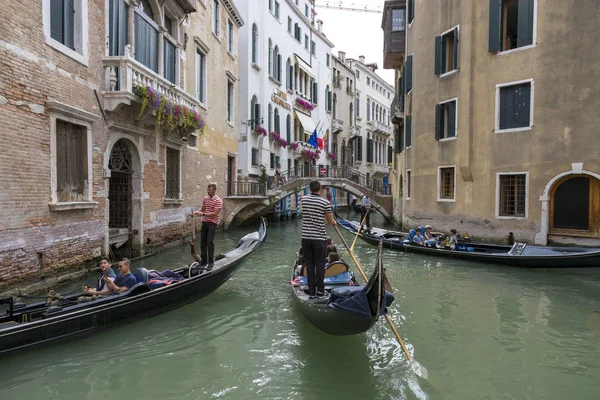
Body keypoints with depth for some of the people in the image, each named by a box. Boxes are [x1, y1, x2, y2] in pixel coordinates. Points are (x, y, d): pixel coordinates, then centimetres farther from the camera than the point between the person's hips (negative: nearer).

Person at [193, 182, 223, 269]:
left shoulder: (218, 200, -13)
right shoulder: (205, 198, 10)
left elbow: (214, 213, -19)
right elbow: (202, 209, 16)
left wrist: (203, 214, -25)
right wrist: (197, 212, -4)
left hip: (212, 223, -7)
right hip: (205, 222, 7)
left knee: (210, 242, -10)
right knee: (203, 241, 8)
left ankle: (211, 261, -1)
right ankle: (203, 260, 18)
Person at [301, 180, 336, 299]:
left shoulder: (303, 200, 2)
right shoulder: (325, 203, -9)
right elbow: (331, 221, -1)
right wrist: (334, 222, 21)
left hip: (306, 238, 3)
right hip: (319, 238, -3)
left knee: (309, 264, 9)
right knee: (320, 265, 5)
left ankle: (311, 292, 15)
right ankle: (320, 292, 10)